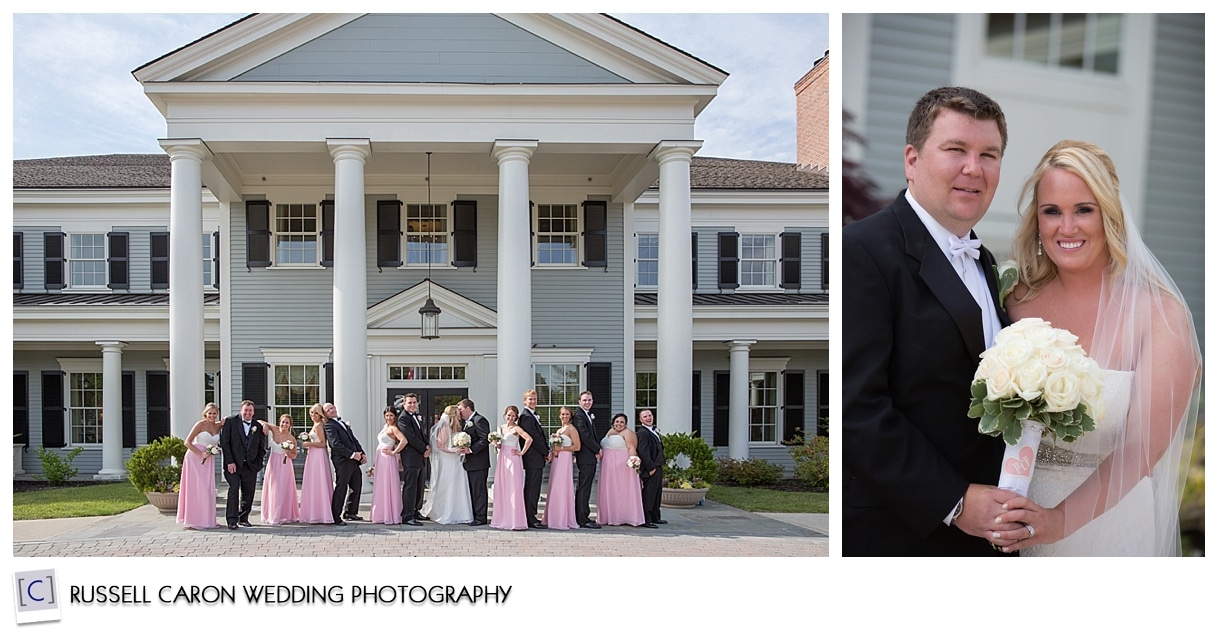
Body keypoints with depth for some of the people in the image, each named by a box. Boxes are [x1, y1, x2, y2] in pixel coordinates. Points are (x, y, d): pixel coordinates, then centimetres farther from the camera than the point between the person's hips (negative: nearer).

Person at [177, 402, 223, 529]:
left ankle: (207, 520, 13)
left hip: (208, 461, 6)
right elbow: (187, 442, -10)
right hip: (195, 458, -6)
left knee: (208, 489, 6)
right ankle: (195, 520, -1)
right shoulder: (200, 424, -9)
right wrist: (201, 454, -20)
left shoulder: (218, 426, 6)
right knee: (196, 488, -5)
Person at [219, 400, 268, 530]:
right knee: (233, 490, -10)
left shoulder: (258, 427, 9)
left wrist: (258, 463, 1)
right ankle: (232, 521, -6)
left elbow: (261, 448, 14)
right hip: (233, 464, -4)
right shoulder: (230, 421, -1)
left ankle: (243, 518, 20)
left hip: (250, 465, 4)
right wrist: (229, 462, -12)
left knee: (248, 493, 6)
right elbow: (224, 442, -5)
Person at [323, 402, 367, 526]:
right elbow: (336, 444, -17)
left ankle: (351, 513, 27)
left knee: (356, 486, 15)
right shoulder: (330, 426, -6)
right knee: (341, 488, -7)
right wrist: (352, 454, -19)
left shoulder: (344, 423, 22)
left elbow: (354, 440, 20)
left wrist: (362, 453, 6)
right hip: (342, 461, -9)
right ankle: (336, 517, -2)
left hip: (353, 460, 9)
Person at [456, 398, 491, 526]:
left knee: (479, 490, -6)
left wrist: (470, 449, -22)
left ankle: (481, 518, -3)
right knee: (472, 490, 13)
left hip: (478, 462, -10)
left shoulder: (479, 420, -13)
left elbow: (486, 439, -20)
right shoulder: (465, 422, 18)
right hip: (470, 463, 10)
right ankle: (473, 516, 19)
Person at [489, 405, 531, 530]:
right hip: (502, 459, 7)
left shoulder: (516, 428, -9)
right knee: (502, 489, 7)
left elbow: (529, 439, -22)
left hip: (513, 460, -7)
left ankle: (516, 521, -5)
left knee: (514, 490, -7)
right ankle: (504, 519, 14)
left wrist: (521, 453, -16)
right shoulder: (501, 427, 13)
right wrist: (497, 445, 3)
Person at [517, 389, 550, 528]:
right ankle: (531, 519, -7)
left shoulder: (532, 416, 20)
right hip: (533, 459, -11)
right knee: (532, 488, -8)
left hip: (536, 459, 11)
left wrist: (546, 452, 9)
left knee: (532, 489, 13)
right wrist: (546, 453, -9)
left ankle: (530, 517, 17)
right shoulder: (526, 416, -14)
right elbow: (534, 438, -18)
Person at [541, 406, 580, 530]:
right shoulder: (559, 430, 20)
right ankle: (554, 518, 10)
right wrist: (553, 451, 6)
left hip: (565, 460, -8)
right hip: (556, 460, 8)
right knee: (554, 489, 7)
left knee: (561, 489, -9)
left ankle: (563, 520, -6)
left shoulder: (571, 429, -5)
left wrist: (561, 448, -13)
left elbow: (577, 447, -12)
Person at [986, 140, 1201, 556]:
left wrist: (1063, 519, -28)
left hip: (1111, 518, -3)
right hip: (1022, 521, 3)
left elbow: (1142, 448, -18)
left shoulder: (1160, 314, -13)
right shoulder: (1018, 299, -3)